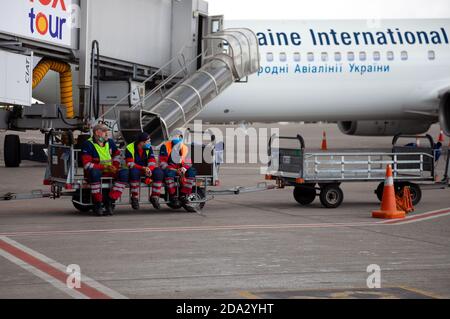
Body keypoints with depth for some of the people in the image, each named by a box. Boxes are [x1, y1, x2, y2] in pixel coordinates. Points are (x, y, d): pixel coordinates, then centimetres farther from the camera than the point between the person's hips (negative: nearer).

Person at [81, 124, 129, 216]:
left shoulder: (110, 142, 9)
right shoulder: (88, 145, -10)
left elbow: (117, 154, 28)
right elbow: (87, 164, -18)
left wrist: (115, 166, 7)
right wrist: (105, 167, -22)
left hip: (109, 171, 5)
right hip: (96, 170, -5)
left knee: (124, 173, -21)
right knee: (94, 173, -41)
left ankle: (109, 201, -22)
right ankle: (97, 204, -30)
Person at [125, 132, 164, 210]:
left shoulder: (149, 148, 3)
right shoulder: (130, 148, -11)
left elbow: (152, 162, -4)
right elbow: (130, 164, -17)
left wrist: (149, 169, -28)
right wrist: (143, 168, -29)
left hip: (147, 169, 4)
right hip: (135, 169, -4)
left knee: (159, 172, -23)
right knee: (134, 172, -40)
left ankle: (154, 197, -15)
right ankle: (134, 198, -28)